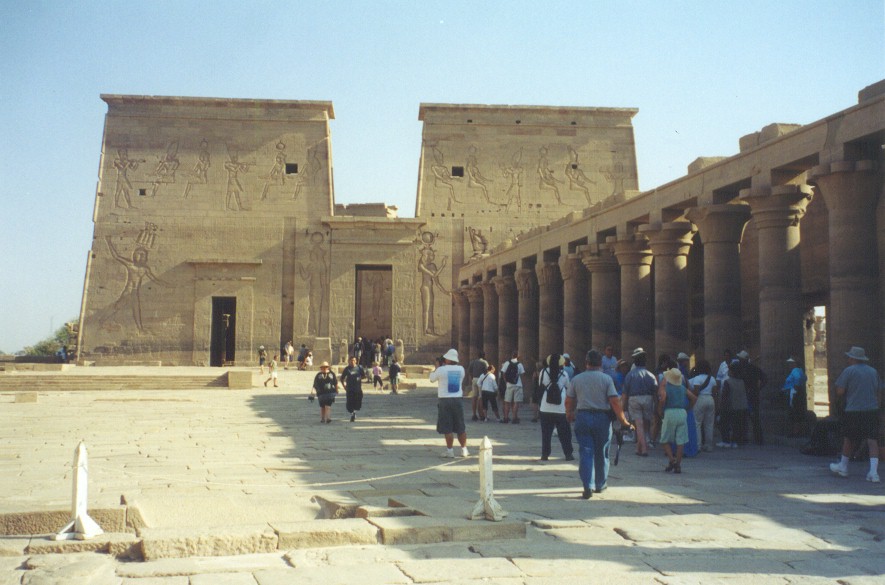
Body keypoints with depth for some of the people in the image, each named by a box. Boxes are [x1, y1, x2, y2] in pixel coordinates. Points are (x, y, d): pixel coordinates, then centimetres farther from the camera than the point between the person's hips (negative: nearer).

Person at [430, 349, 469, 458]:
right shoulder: (461, 369, 1)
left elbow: (432, 378, 5)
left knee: (447, 428, 2)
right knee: (461, 427, 12)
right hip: (457, 400, 4)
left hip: (444, 401, -3)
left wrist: (437, 367, 18)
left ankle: (450, 450, 1)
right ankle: (464, 450, 16)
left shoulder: (441, 370, -11)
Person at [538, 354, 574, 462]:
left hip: (546, 409, 0)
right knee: (564, 433, 9)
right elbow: (568, 387, 10)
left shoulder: (543, 372, -4)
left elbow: (540, 386, 7)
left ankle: (545, 454, 7)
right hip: (561, 409, 0)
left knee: (546, 432, 7)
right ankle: (568, 454, 11)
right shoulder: (564, 374, -4)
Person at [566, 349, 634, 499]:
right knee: (601, 453, 14)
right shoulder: (606, 379, -4)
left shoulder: (576, 379, 3)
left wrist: (569, 414, 28)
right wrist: (624, 421, -4)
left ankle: (588, 487, -11)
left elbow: (568, 401, 8)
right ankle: (600, 485, 27)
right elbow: (614, 402, -11)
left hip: (582, 416, 1)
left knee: (586, 452, 1)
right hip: (602, 418, -1)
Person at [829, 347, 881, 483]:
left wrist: (841, 399, 11)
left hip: (853, 411, -3)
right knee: (872, 440, -2)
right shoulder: (874, 371, 10)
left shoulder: (849, 371, -6)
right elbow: (878, 392, 15)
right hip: (872, 410, 4)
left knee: (848, 439, 12)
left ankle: (843, 467, 26)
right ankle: (874, 472, -11)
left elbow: (839, 392, -9)